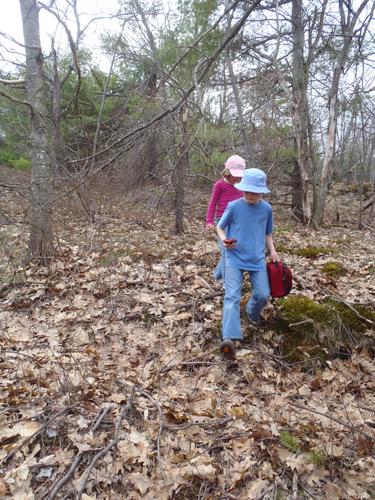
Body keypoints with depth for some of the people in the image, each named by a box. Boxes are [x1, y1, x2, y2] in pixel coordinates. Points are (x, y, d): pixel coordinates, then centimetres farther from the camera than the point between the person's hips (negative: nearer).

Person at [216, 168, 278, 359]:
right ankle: (229, 338, -25)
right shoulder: (234, 207, -8)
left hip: (257, 259, 3)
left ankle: (252, 312, 35)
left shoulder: (266, 209, 2)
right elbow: (220, 227, 3)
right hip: (235, 258, -3)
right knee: (232, 296, -16)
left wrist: (272, 250, -2)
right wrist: (224, 240, -17)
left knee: (263, 294, 0)